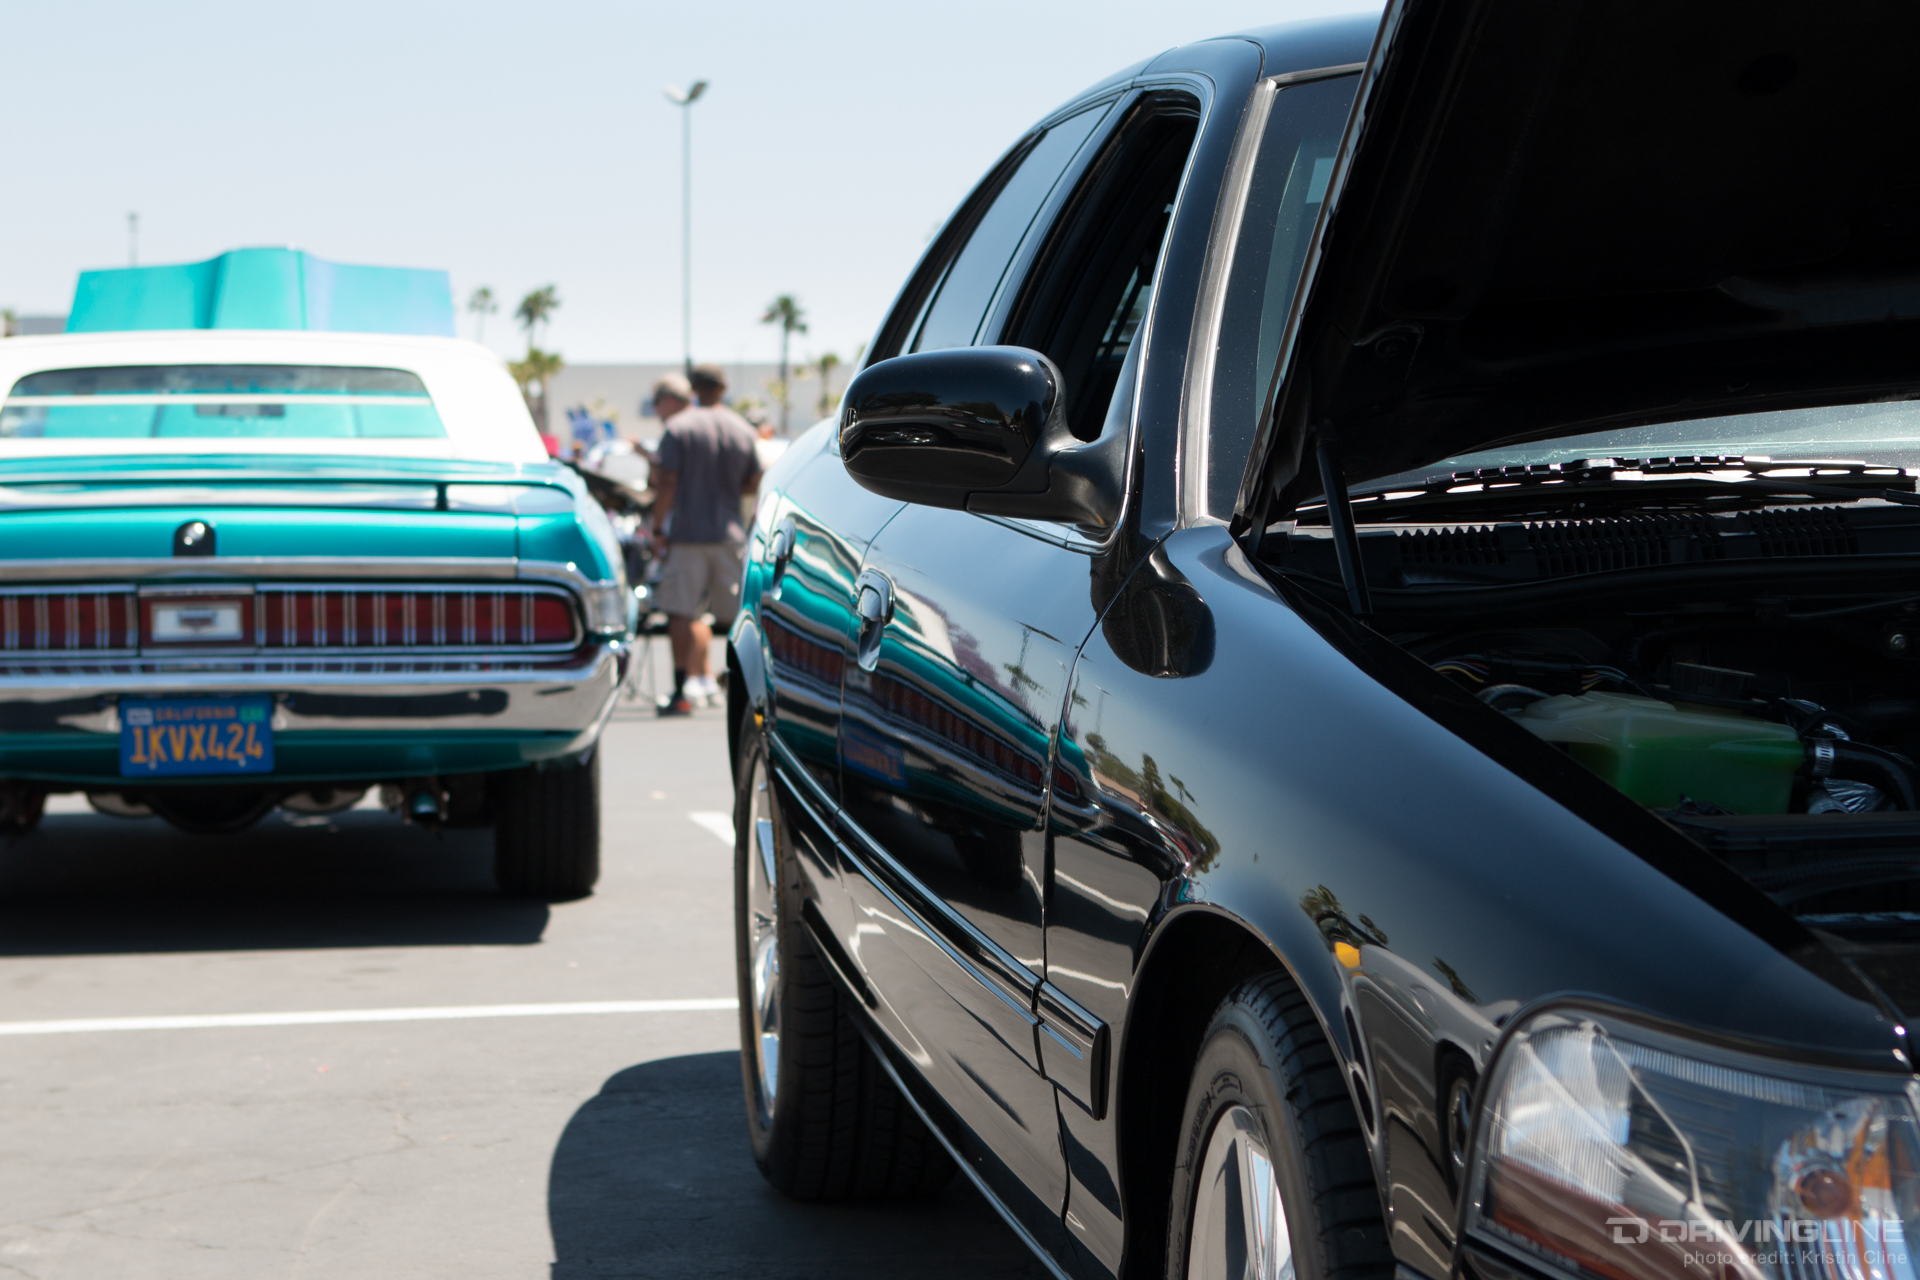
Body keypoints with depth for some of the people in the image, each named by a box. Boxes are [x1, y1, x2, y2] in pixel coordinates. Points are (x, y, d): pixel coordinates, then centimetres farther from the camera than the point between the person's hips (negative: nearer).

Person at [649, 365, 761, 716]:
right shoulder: (743, 430, 7)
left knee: (681, 615, 0)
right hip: (730, 535, 4)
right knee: (736, 616, 10)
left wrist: (658, 528, -3)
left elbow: (667, 483, -11)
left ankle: (682, 692, -4)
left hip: (687, 532, -4)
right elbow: (753, 484, 12)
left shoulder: (678, 429, -5)